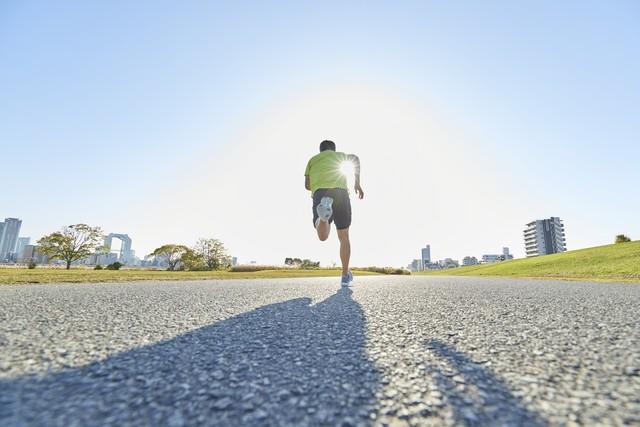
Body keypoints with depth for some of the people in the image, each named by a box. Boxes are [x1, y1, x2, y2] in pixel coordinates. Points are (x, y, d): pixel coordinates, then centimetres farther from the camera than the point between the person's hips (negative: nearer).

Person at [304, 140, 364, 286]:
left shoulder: (313, 160, 31)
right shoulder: (339, 155, 29)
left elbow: (307, 185, 21)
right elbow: (355, 158, 6)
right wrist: (357, 183, 4)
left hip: (319, 194, 0)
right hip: (341, 193, 0)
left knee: (323, 236, -12)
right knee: (344, 238, 14)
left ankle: (323, 214, -43)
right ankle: (345, 275, 19)